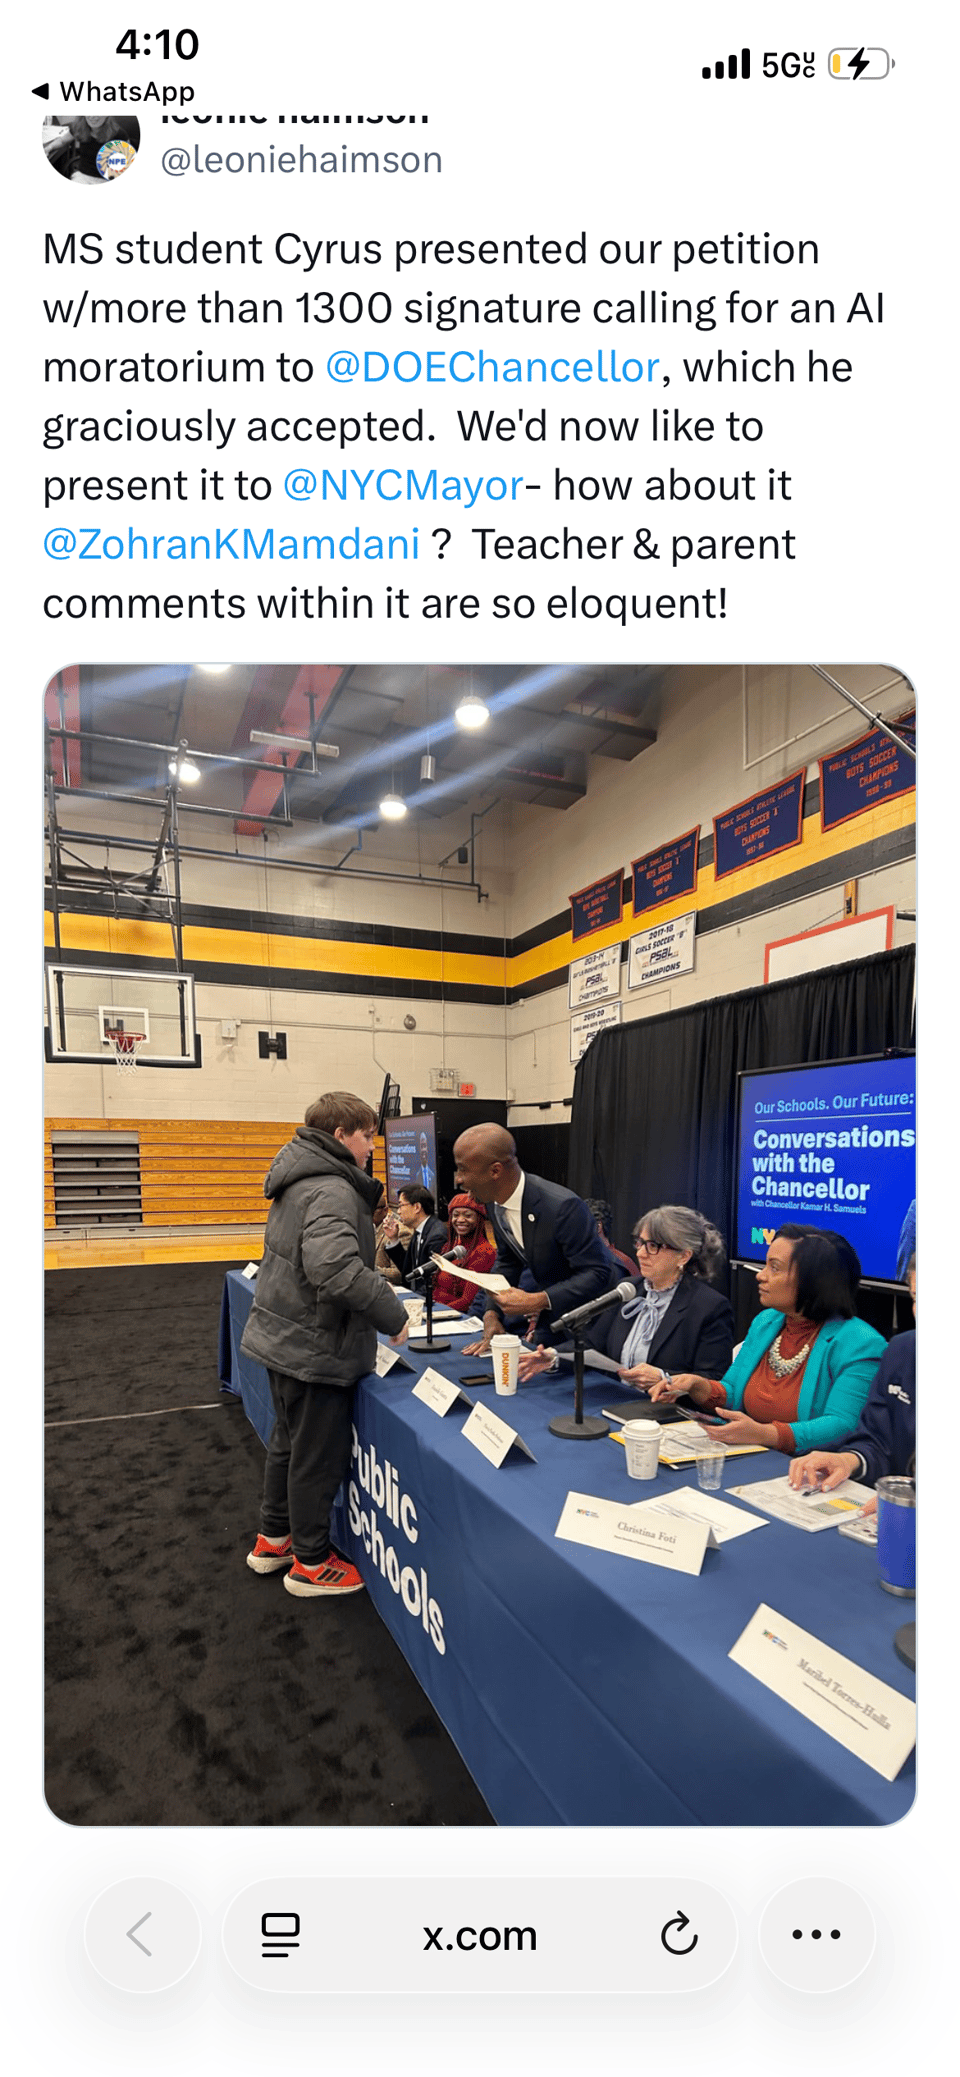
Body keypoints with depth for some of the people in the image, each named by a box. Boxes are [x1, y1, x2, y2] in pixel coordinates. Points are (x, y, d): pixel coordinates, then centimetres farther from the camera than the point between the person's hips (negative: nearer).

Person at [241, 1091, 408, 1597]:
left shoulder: (299, 1179, 8)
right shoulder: (331, 1191, -24)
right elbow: (336, 1269, -37)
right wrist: (393, 1316, -26)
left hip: (283, 1337, 10)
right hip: (314, 1350, -10)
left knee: (289, 1441, 24)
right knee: (318, 1455, 8)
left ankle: (273, 1540, 41)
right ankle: (310, 1563, 26)